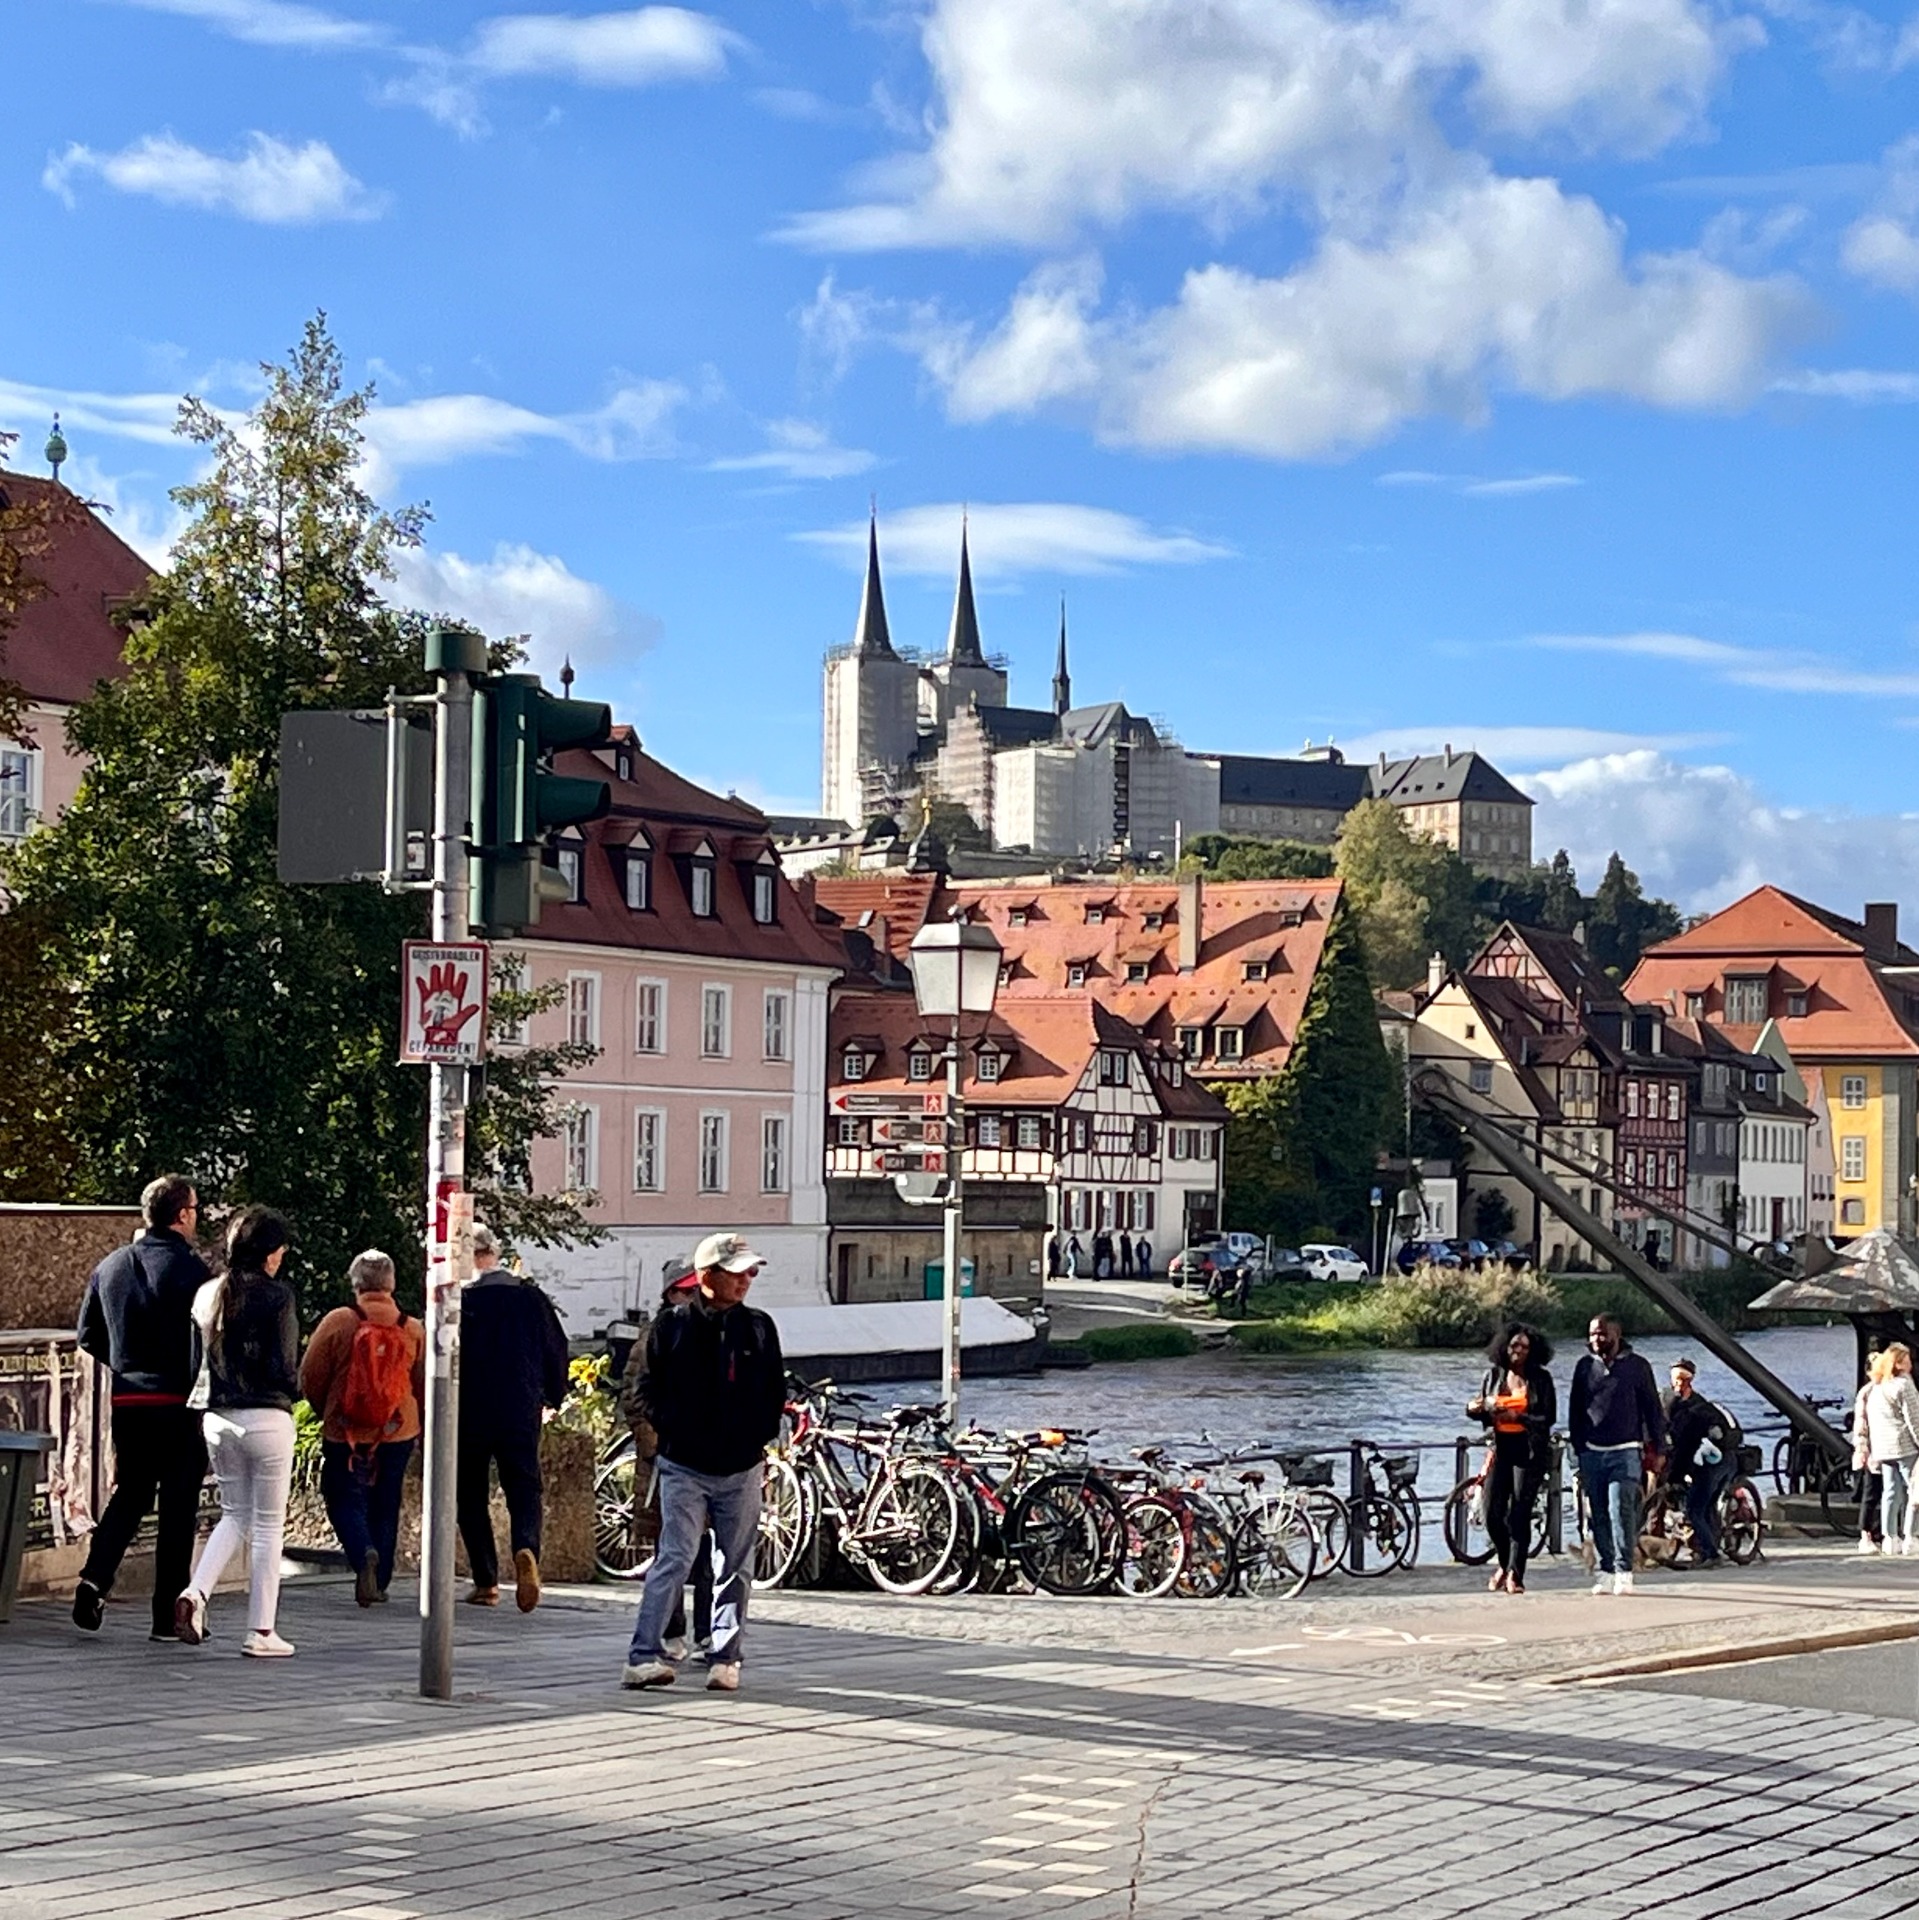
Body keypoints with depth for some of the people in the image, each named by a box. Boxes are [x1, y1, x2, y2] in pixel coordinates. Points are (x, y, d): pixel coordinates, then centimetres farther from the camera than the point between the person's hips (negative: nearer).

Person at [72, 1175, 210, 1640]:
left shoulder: (111, 1265, 6)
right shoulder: (189, 1269, -11)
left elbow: (88, 1335, 12)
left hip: (127, 1401, 5)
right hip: (179, 1404, -5)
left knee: (127, 1496, 19)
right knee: (179, 1506, 4)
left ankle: (95, 1578, -3)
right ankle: (168, 1615, 6)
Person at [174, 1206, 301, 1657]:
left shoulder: (207, 1295, 7)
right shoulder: (276, 1295, -11)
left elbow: (197, 1362, 10)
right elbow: (284, 1366, -13)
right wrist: (294, 1389, 7)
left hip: (218, 1418, 5)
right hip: (267, 1417, -5)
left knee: (234, 1515, 19)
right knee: (268, 1524, 4)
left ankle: (195, 1593, -3)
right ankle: (261, 1632, 5)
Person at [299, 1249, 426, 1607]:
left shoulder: (338, 1322, -9)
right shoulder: (413, 1329, -2)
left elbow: (310, 1377, -4)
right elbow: (424, 1386, 5)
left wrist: (327, 1413, 14)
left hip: (345, 1433, -3)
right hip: (398, 1433, 3)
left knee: (346, 1500, 4)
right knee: (385, 1506, 14)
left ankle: (364, 1554, -23)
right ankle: (378, 1581, 17)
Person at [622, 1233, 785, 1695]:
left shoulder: (759, 1328, 7)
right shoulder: (672, 1326, -1)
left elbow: (776, 1392, 15)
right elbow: (649, 1390, 5)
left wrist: (759, 1436, 5)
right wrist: (673, 1431, -5)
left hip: (741, 1469, 3)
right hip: (684, 1466, -3)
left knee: (735, 1567, 7)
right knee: (674, 1559, -11)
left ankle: (727, 1659, 15)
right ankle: (644, 1655, -12)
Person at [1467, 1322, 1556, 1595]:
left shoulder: (1541, 1379, -1)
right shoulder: (1494, 1375, 9)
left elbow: (1549, 1417, -6)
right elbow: (1478, 1407, 17)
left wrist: (1518, 1417, -19)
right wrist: (1476, 1407, -7)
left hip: (1529, 1451, -3)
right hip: (1500, 1448, 3)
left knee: (1519, 1514, -6)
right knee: (1492, 1513, -3)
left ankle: (1515, 1575, -1)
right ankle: (1506, 1564, 21)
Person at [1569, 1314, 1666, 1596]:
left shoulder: (1636, 1365, 2)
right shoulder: (1585, 1366, 10)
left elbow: (1652, 1408, 6)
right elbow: (1575, 1410, 16)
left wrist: (1656, 1448, 2)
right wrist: (1578, 1446, 13)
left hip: (1625, 1452, -3)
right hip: (1592, 1453, 3)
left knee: (1621, 1510, -14)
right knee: (1599, 1516, 4)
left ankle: (1624, 1572, -12)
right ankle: (1606, 1571, 9)